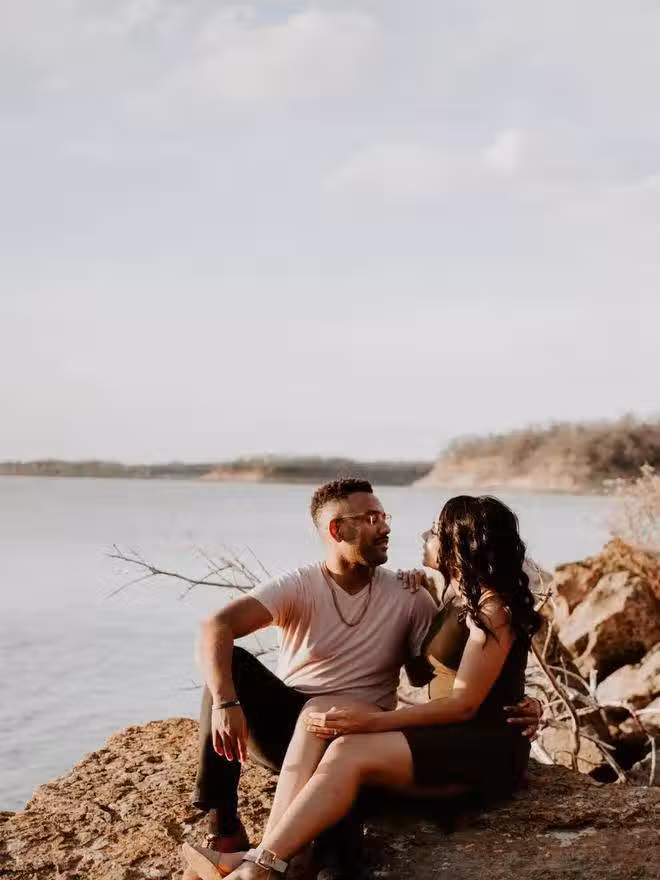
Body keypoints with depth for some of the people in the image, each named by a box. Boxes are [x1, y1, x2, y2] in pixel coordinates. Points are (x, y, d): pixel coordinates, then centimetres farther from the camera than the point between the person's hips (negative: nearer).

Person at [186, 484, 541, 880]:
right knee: (230, 661, -26)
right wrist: (225, 702, -38)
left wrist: (518, 703, -20)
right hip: (286, 726, 1)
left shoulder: (410, 598, -2)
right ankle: (225, 828, -26)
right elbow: (216, 627, -21)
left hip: (356, 734, -1)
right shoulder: (299, 586, -7)